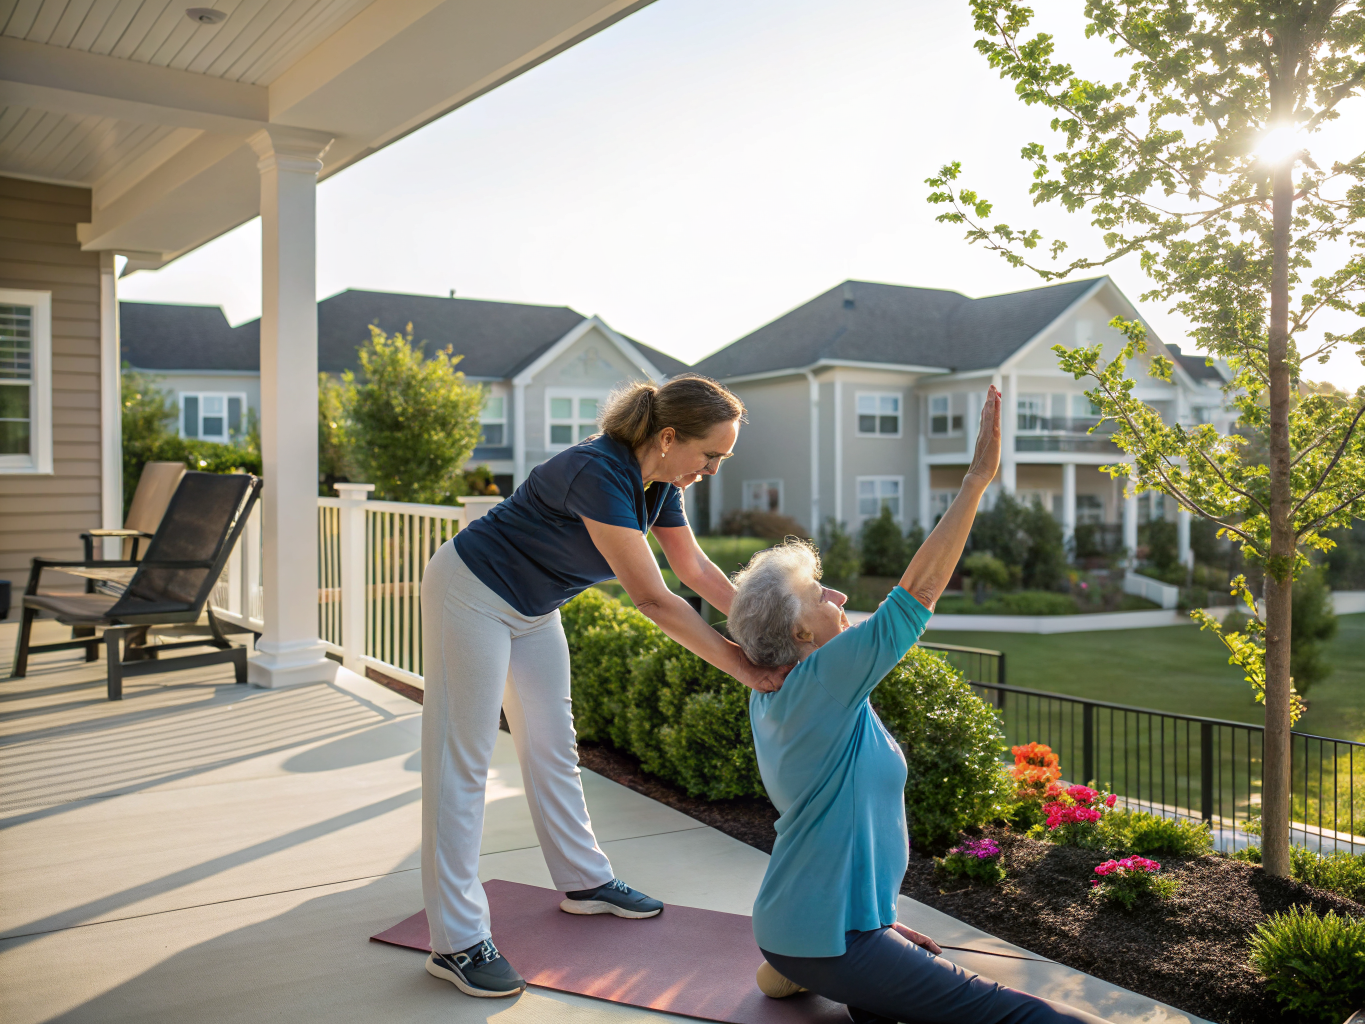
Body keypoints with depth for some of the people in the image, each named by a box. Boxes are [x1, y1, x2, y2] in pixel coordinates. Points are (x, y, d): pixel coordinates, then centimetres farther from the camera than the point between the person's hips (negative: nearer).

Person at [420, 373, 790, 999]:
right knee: (462, 760, -5)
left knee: (553, 748, 16)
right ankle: (456, 942, 0)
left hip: (532, 607, 9)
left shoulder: (658, 482, -6)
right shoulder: (598, 474, -33)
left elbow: (696, 567, 5)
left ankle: (584, 881, 31)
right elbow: (653, 599, -34)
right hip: (472, 595, -9)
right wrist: (743, 666, -32)